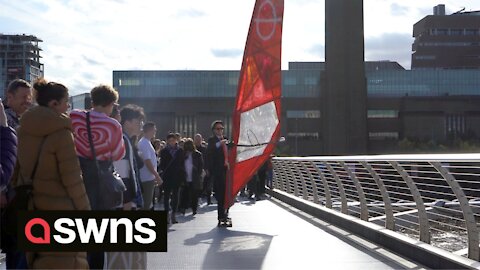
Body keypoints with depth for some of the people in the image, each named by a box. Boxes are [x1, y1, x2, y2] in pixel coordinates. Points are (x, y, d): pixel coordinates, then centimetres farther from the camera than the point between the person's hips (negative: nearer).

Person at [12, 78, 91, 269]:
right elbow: (72, 177, -16)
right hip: (58, 208, -7)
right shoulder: (61, 132, -17)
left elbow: (19, 167, 12)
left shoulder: (25, 129, 5)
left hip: (31, 205, 7)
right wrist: (84, 209, -9)